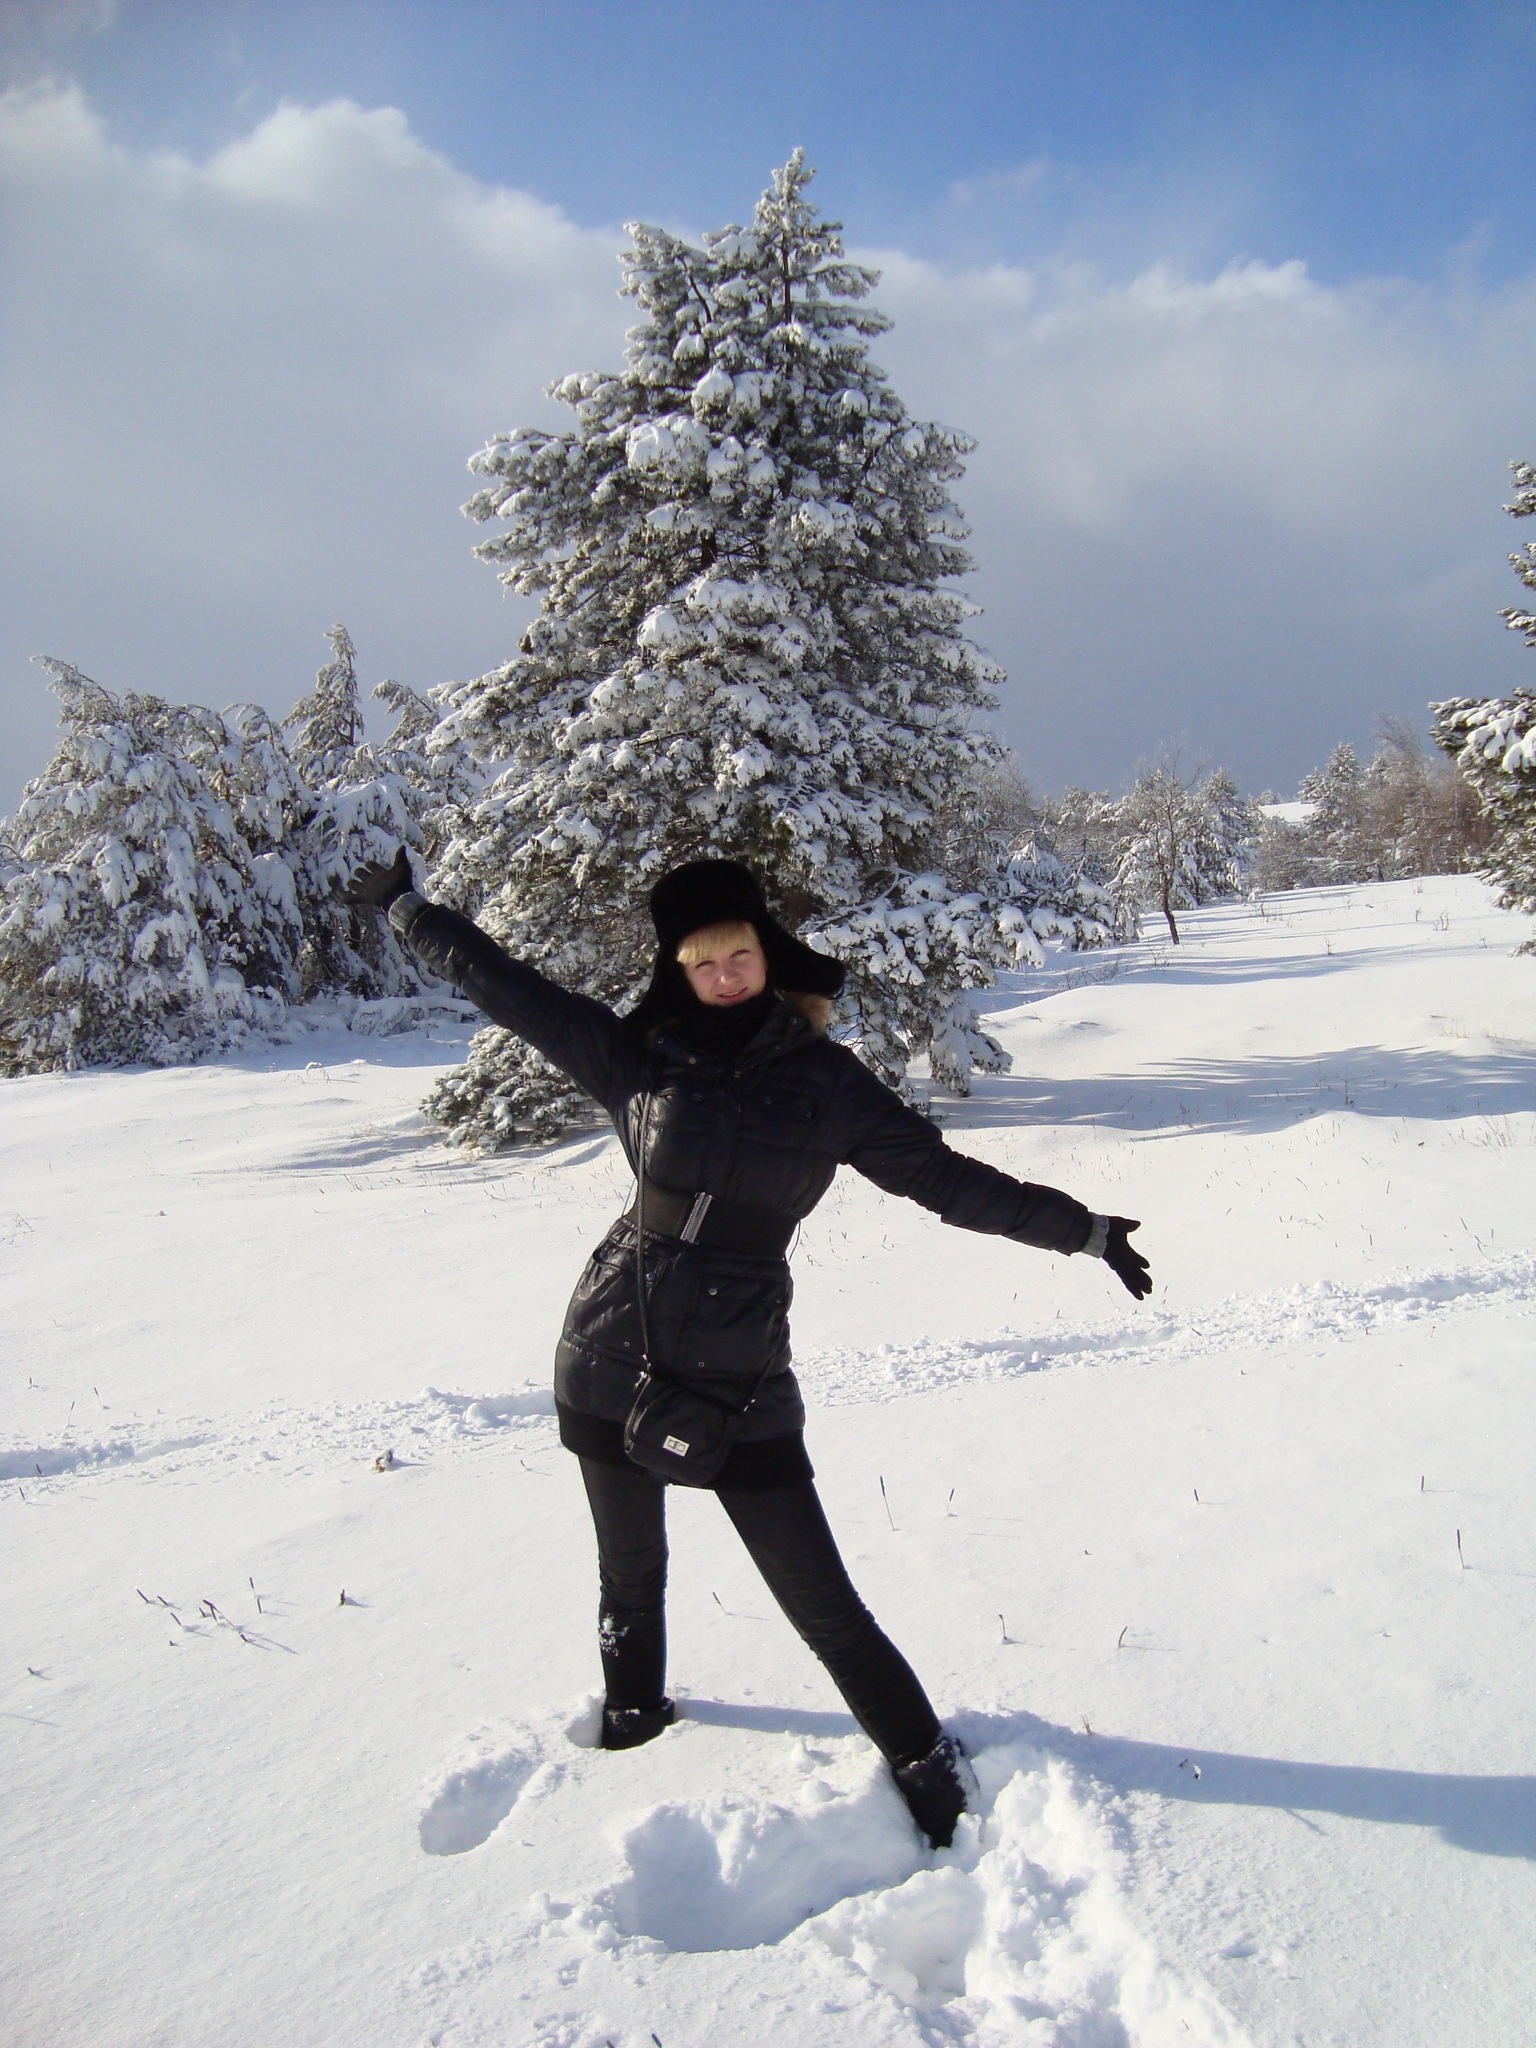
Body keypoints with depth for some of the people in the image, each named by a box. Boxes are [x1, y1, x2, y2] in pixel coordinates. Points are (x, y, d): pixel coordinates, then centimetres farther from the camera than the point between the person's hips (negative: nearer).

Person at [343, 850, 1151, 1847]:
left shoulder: (824, 1078, -3)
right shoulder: (637, 1053, 0)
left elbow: (945, 1176, 1)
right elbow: (503, 983, 8)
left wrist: (1084, 1231, 3)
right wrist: (406, 904, 14)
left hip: (742, 1375, -2)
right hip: (612, 1359, 2)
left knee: (819, 1598, 0)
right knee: (631, 1569, 20)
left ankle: (922, 1755, 23)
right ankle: (634, 1707, 49)